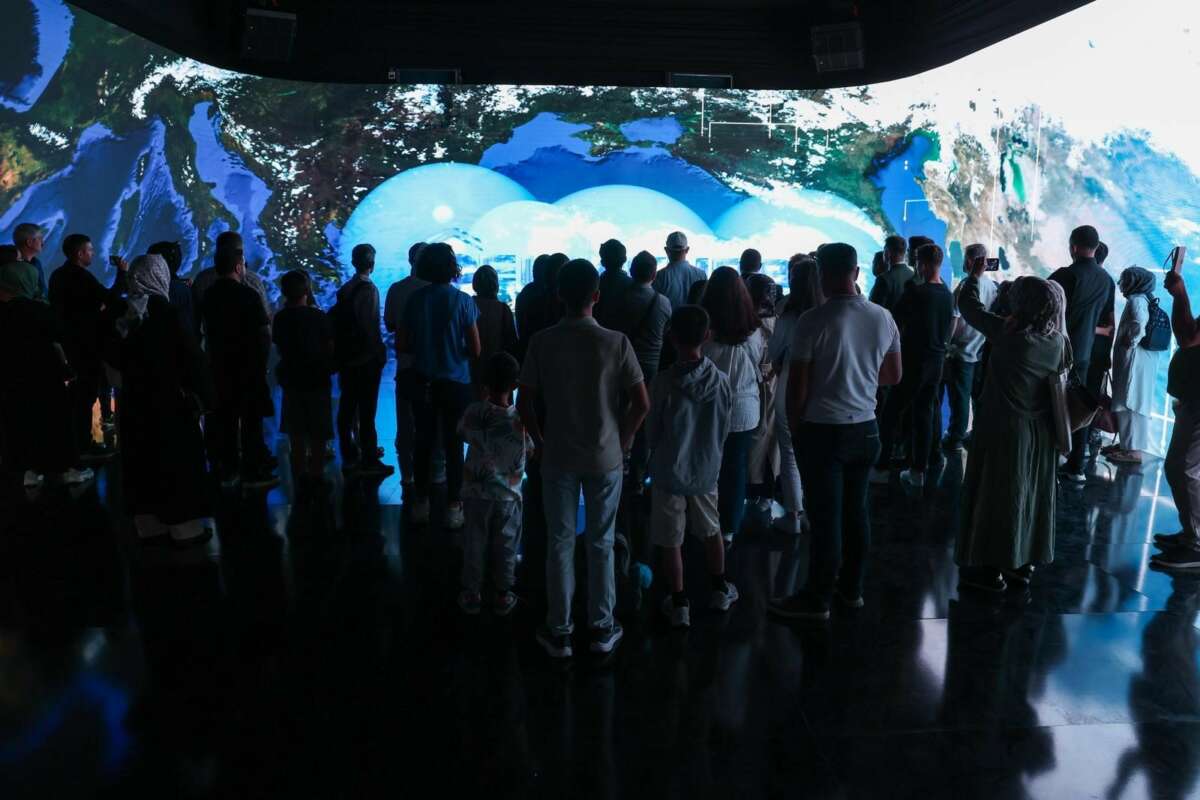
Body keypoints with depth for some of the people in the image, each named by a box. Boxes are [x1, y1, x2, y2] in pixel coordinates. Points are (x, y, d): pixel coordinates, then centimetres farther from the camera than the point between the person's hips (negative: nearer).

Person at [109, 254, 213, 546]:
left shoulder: (124, 314, 2)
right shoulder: (165, 312, -15)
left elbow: (116, 357, 13)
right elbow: (192, 357, -16)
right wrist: (203, 394, -8)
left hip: (135, 400, 6)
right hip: (170, 401, -6)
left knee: (144, 462, 12)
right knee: (177, 461, 2)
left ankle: (149, 525, 19)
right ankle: (185, 527, 6)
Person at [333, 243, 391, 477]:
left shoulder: (344, 289, 8)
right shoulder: (368, 289, -13)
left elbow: (337, 322, 9)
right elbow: (370, 326, -20)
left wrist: (340, 353, 12)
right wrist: (380, 352, -12)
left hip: (347, 358, 8)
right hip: (366, 359, -7)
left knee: (347, 408, 12)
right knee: (366, 411, -3)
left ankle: (350, 457, 22)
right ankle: (369, 461, 1)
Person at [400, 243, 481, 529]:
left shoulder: (415, 299, -2)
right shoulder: (463, 301, -10)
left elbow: (402, 345, 3)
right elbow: (475, 350, -8)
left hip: (424, 382, 3)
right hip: (455, 382, -2)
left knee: (424, 442, 13)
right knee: (453, 444, 6)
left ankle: (421, 504, 21)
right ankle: (453, 507, 12)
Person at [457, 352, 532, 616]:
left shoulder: (473, 412, -14)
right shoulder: (521, 420, -17)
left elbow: (462, 433, 7)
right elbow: (530, 448, 2)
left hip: (476, 493, 1)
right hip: (508, 496, -1)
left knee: (474, 545, 15)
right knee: (505, 547, 14)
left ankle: (471, 594, 26)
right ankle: (503, 595, 24)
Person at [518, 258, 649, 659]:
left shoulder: (542, 342, -8)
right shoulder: (616, 342, -10)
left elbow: (525, 403, -6)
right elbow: (641, 403, -9)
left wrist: (540, 442, 9)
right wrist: (624, 439, 7)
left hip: (558, 457, 0)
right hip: (605, 457, 0)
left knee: (560, 543, 11)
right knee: (601, 543, 12)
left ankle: (558, 632, 20)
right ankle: (602, 629, 24)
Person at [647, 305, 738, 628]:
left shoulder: (664, 383, -20)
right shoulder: (721, 381, -12)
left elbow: (651, 435, -9)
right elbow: (724, 431, 0)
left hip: (669, 473, -3)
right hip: (707, 471, 3)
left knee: (671, 542, 10)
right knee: (711, 531, 23)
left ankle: (679, 604, 18)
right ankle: (719, 589, 37)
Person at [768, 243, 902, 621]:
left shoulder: (813, 321, -16)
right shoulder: (883, 318, 0)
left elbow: (797, 386, -13)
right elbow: (894, 375, 12)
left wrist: (794, 428, 2)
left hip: (822, 432, -5)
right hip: (865, 429, 5)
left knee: (826, 516, 2)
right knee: (855, 510, 16)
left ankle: (817, 599, 13)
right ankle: (851, 588, 30)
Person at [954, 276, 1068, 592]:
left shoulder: (1007, 332, -18)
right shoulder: (1059, 340, -2)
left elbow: (968, 304, -7)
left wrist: (974, 275, 7)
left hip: (1005, 428, -6)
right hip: (1041, 431, 6)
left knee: (996, 494, 4)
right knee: (1031, 494, 14)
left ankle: (991, 567, 11)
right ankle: (1023, 564, 25)